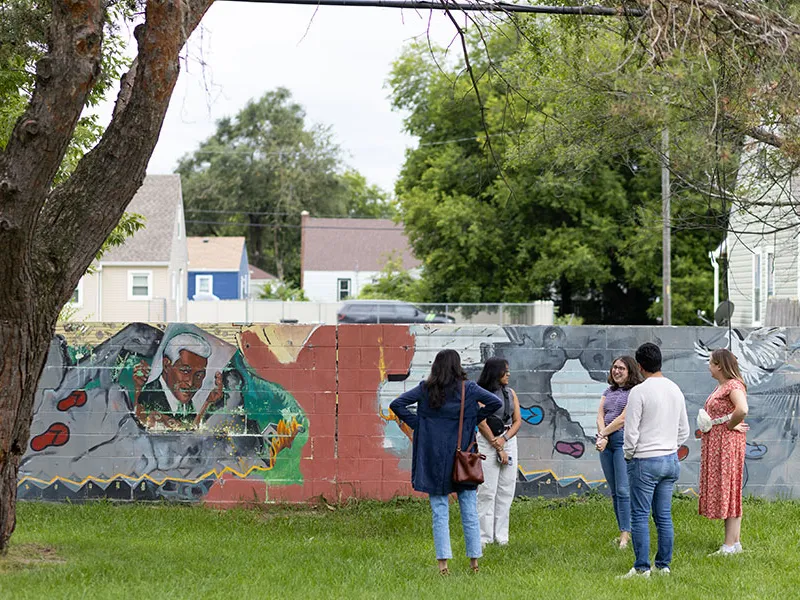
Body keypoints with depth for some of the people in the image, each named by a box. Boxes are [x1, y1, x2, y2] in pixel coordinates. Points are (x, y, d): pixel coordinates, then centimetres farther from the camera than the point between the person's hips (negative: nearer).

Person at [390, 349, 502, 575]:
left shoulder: (425, 389, -1)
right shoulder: (468, 388, -3)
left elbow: (396, 404, -3)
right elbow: (496, 403, -6)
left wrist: (417, 424, 0)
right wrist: (473, 419, 3)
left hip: (434, 458, 0)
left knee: (440, 512, 3)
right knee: (469, 511, 8)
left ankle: (443, 562, -2)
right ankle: (474, 559, 10)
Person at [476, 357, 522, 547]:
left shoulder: (510, 393, 11)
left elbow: (517, 421, 8)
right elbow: (481, 423, -9)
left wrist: (504, 439, -9)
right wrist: (498, 448, -11)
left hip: (509, 440, 5)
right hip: (487, 442, -5)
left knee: (506, 490, 4)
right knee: (487, 491, -5)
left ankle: (501, 536, 8)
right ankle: (485, 536, -1)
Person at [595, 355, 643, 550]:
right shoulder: (609, 391, 18)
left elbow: (623, 419, -10)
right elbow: (600, 415, 10)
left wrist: (603, 434, -4)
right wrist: (602, 436, -7)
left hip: (624, 440, -7)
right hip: (606, 442, 7)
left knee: (623, 490, -13)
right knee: (614, 491, 7)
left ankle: (626, 533, -14)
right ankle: (623, 531, 11)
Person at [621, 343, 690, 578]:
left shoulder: (639, 392, -13)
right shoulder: (675, 390, 8)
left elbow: (631, 432, -13)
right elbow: (684, 430, 15)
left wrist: (629, 455, 3)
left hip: (645, 461, -7)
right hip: (671, 460, 7)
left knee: (640, 516, -1)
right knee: (664, 516, 10)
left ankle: (642, 567, -2)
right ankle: (664, 565, 13)